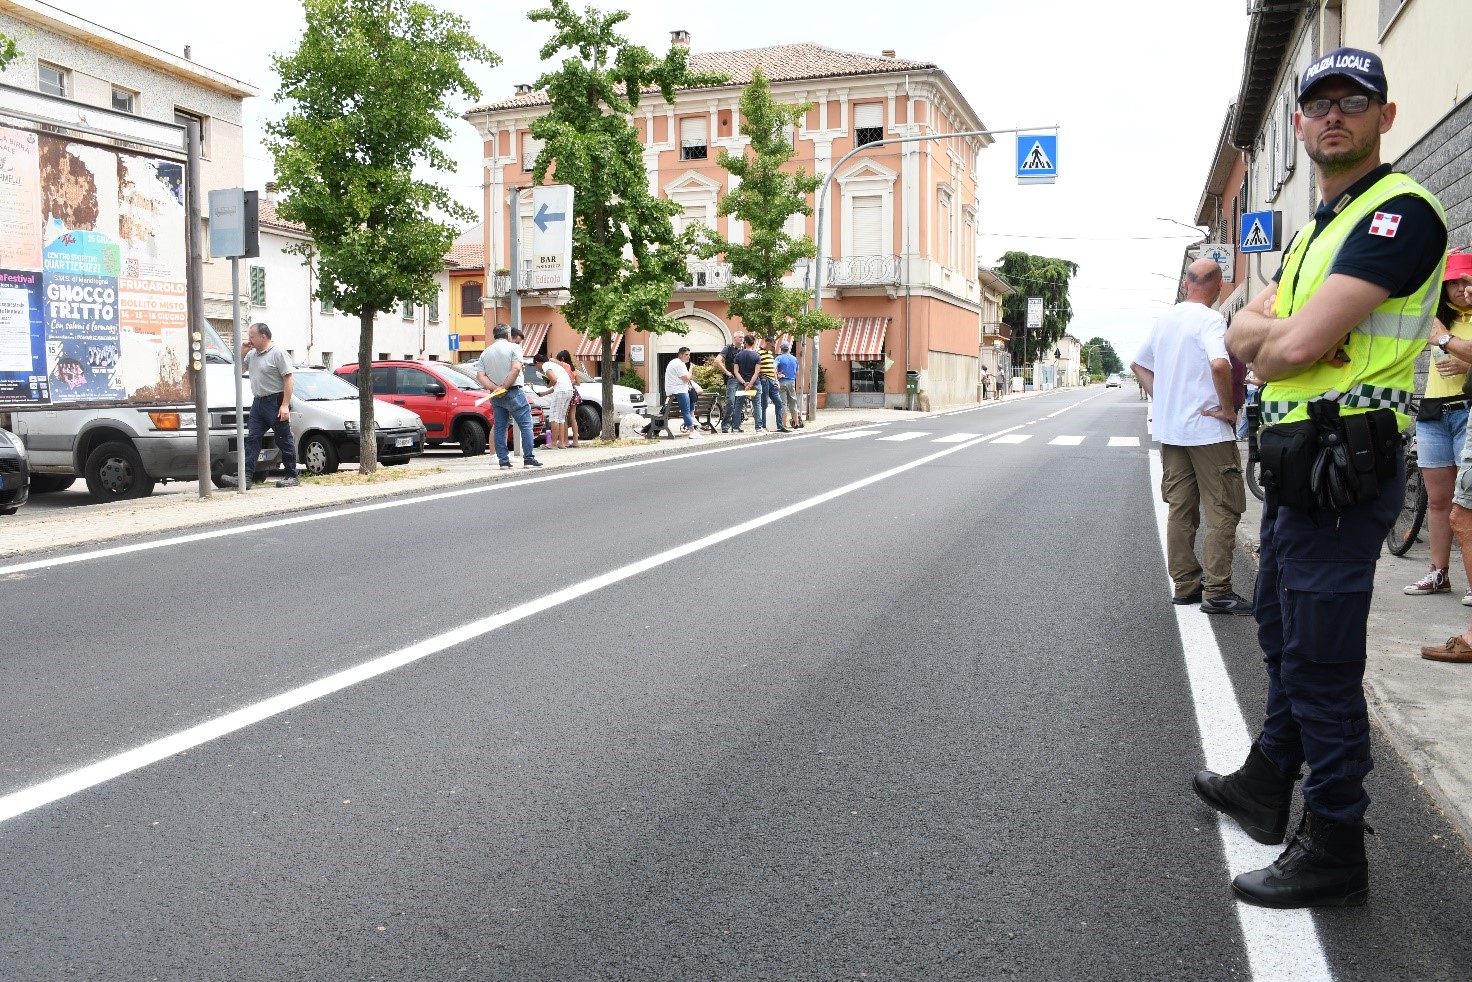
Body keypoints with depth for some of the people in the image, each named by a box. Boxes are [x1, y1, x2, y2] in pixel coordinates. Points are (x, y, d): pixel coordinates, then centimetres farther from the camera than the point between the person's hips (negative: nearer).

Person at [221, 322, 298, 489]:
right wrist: (242, 353, 10)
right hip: (258, 402, 8)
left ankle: (292, 477, 6)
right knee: (252, 439, 0)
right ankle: (245, 477, -3)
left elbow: (288, 379, -15)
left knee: (284, 440, -1)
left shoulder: (278, 353, -9)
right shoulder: (252, 354, 15)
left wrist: (285, 405, -21)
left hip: (276, 402, -8)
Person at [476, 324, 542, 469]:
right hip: (513, 392, -5)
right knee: (526, 425, 1)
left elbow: (480, 376, 0)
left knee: (499, 428, 8)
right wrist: (504, 387, -14)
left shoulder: (485, 353, 13)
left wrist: (495, 388, -10)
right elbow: (516, 369, -17)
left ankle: (503, 461, 6)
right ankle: (529, 459, -2)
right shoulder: (513, 348, -2)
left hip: (496, 396, 5)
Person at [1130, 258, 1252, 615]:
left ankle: (1185, 585, 16)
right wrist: (1228, 408, -17)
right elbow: (1219, 365, -29)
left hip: (1170, 430, 7)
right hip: (1207, 429, -7)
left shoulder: (1165, 320, 11)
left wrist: (1162, 396, 13)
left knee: (1180, 510, 11)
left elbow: (1138, 364, 21)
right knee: (1222, 510, -1)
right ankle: (1217, 592, -2)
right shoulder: (1210, 319, -13)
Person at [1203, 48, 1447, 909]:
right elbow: (1243, 330, 10)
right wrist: (1284, 332, -11)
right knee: (1283, 637, 21)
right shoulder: (1316, 230, 20)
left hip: (1344, 463, -10)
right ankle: (1267, 785, 38)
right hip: (1299, 459, 10)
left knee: (1321, 662, -4)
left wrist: (1271, 339, -1)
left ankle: (1335, 852, 8)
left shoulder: (1400, 211, -13)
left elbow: (1296, 346, -23)